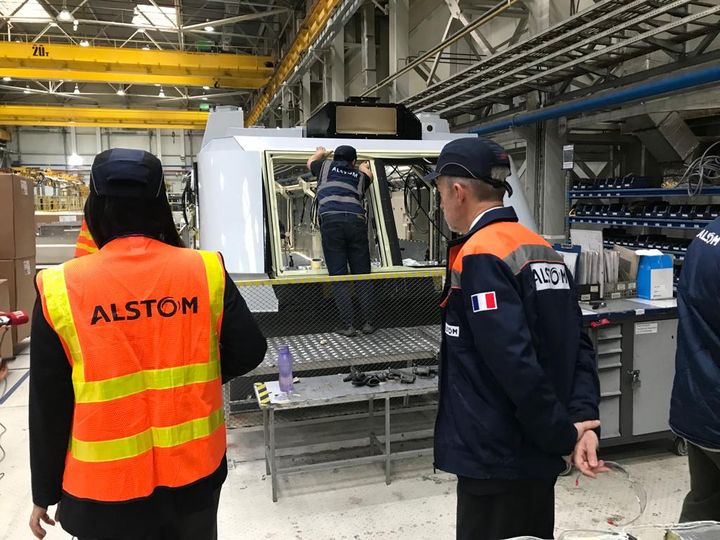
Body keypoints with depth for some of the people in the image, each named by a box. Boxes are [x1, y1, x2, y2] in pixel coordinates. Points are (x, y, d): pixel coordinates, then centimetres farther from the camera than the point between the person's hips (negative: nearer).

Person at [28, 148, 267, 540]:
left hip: (105, 485, -1)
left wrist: (44, 493, 7)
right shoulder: (205, 271, -11)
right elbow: (249, 351, -5)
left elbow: (49, 408, -6)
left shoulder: (61, 289, -13)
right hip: (194, 472, 2)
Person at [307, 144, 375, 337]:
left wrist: (320, 153, 67)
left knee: (338, 276, -1)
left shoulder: (326, 166, 24)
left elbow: (311, 162, 47)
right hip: (356, 221, 1)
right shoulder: (359, 175, 27)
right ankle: (367, 323, 7)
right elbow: (369, 175, 52)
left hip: (331, 221, -1)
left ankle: (347, 326, -4)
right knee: (362, 274, 7)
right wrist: (363, 167, 72)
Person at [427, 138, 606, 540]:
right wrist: (583, 419, -4)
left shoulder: (480, 256, -19)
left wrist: (563, 434, -14)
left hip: (498, 457, -8)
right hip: (537, 454, 8)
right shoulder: (542, 249, 7)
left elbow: (515, 362, -26)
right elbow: (578, 345, 4)